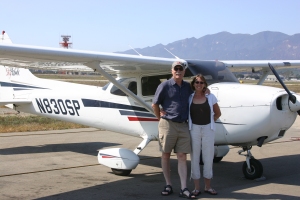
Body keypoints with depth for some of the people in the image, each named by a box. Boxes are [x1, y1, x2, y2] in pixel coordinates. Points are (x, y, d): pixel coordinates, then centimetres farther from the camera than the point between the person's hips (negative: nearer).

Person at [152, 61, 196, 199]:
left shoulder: (187, 86, 11)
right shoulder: (165, 86, -4)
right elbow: (155, 104, 1)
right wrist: (161, 119, 3)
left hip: (183, 125, 4)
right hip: (168, 124, -3)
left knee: (182, 157, 2)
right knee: (165, 155, 5)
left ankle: (184, 189, 2)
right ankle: (168, 185, 16)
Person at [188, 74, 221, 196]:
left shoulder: (210, 97, 4)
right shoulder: (189, 98, 2)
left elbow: (218, 113, 13)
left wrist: (211, 122, 5)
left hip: (208, 129, 1)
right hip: (194, 129, -1)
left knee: (208, 157, 5)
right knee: (195, 158, 2)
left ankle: (208, 186, 17)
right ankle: (196, 187, 10)